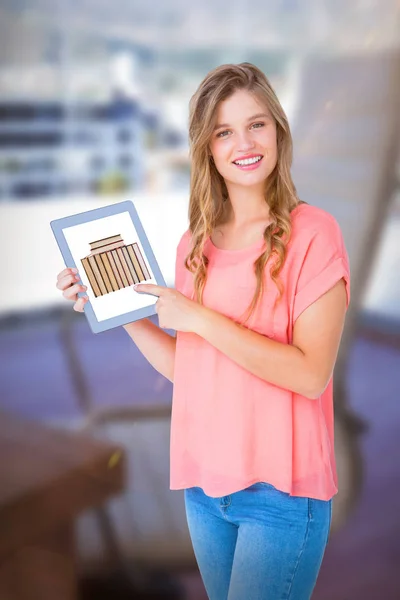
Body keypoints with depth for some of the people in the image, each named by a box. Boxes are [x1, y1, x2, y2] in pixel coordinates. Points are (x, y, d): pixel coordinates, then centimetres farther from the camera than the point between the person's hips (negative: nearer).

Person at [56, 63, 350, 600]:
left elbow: (312, 374, -19)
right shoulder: (196, 245, 6)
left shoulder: (312, 233, -11)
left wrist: (198, 317, -18)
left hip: (281, 491, -5)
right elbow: (186, 369, 8)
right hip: (205, 480, 6)